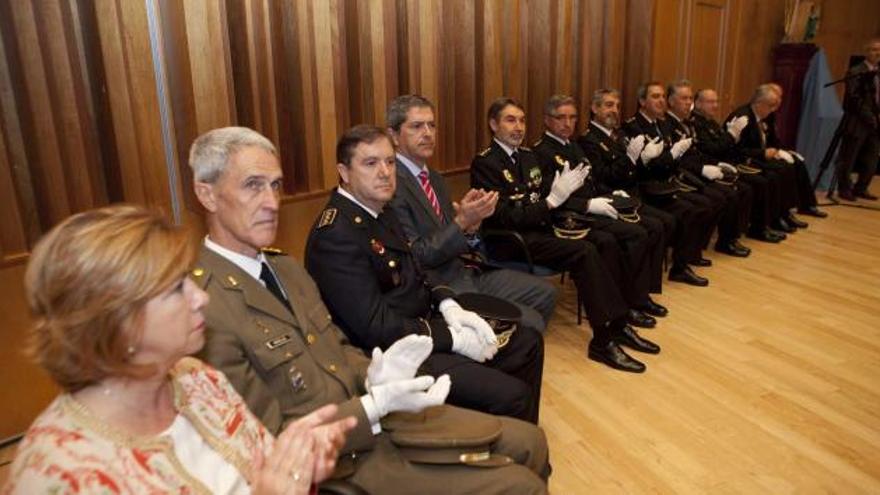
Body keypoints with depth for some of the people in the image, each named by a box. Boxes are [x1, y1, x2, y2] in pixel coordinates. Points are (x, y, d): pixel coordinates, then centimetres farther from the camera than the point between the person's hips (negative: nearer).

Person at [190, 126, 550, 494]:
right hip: (337, 461, -7)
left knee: (529, 442, 10)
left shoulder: (286, 267, 7)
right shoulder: (203, 308, -21)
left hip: (378, 415, 8)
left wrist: (371, 374, -8)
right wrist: (377, 403, -22)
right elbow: (271, 443, -18)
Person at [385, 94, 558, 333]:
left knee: (544, 293, 8)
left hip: (464, 270, 9)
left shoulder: (435, 178, 13)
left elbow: (452, 240, 14)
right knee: (530, 324, -15)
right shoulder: (391, 184, -16)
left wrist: (470, 224, -7)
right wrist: (462, 222, -24)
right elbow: (415, 257, -18)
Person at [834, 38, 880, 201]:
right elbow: (853, 98, -13)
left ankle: (860, 188, 19)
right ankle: (844, 189, 12)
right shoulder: (856, 72, -6)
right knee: (848, 158, 1)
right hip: (857, 123, -7)